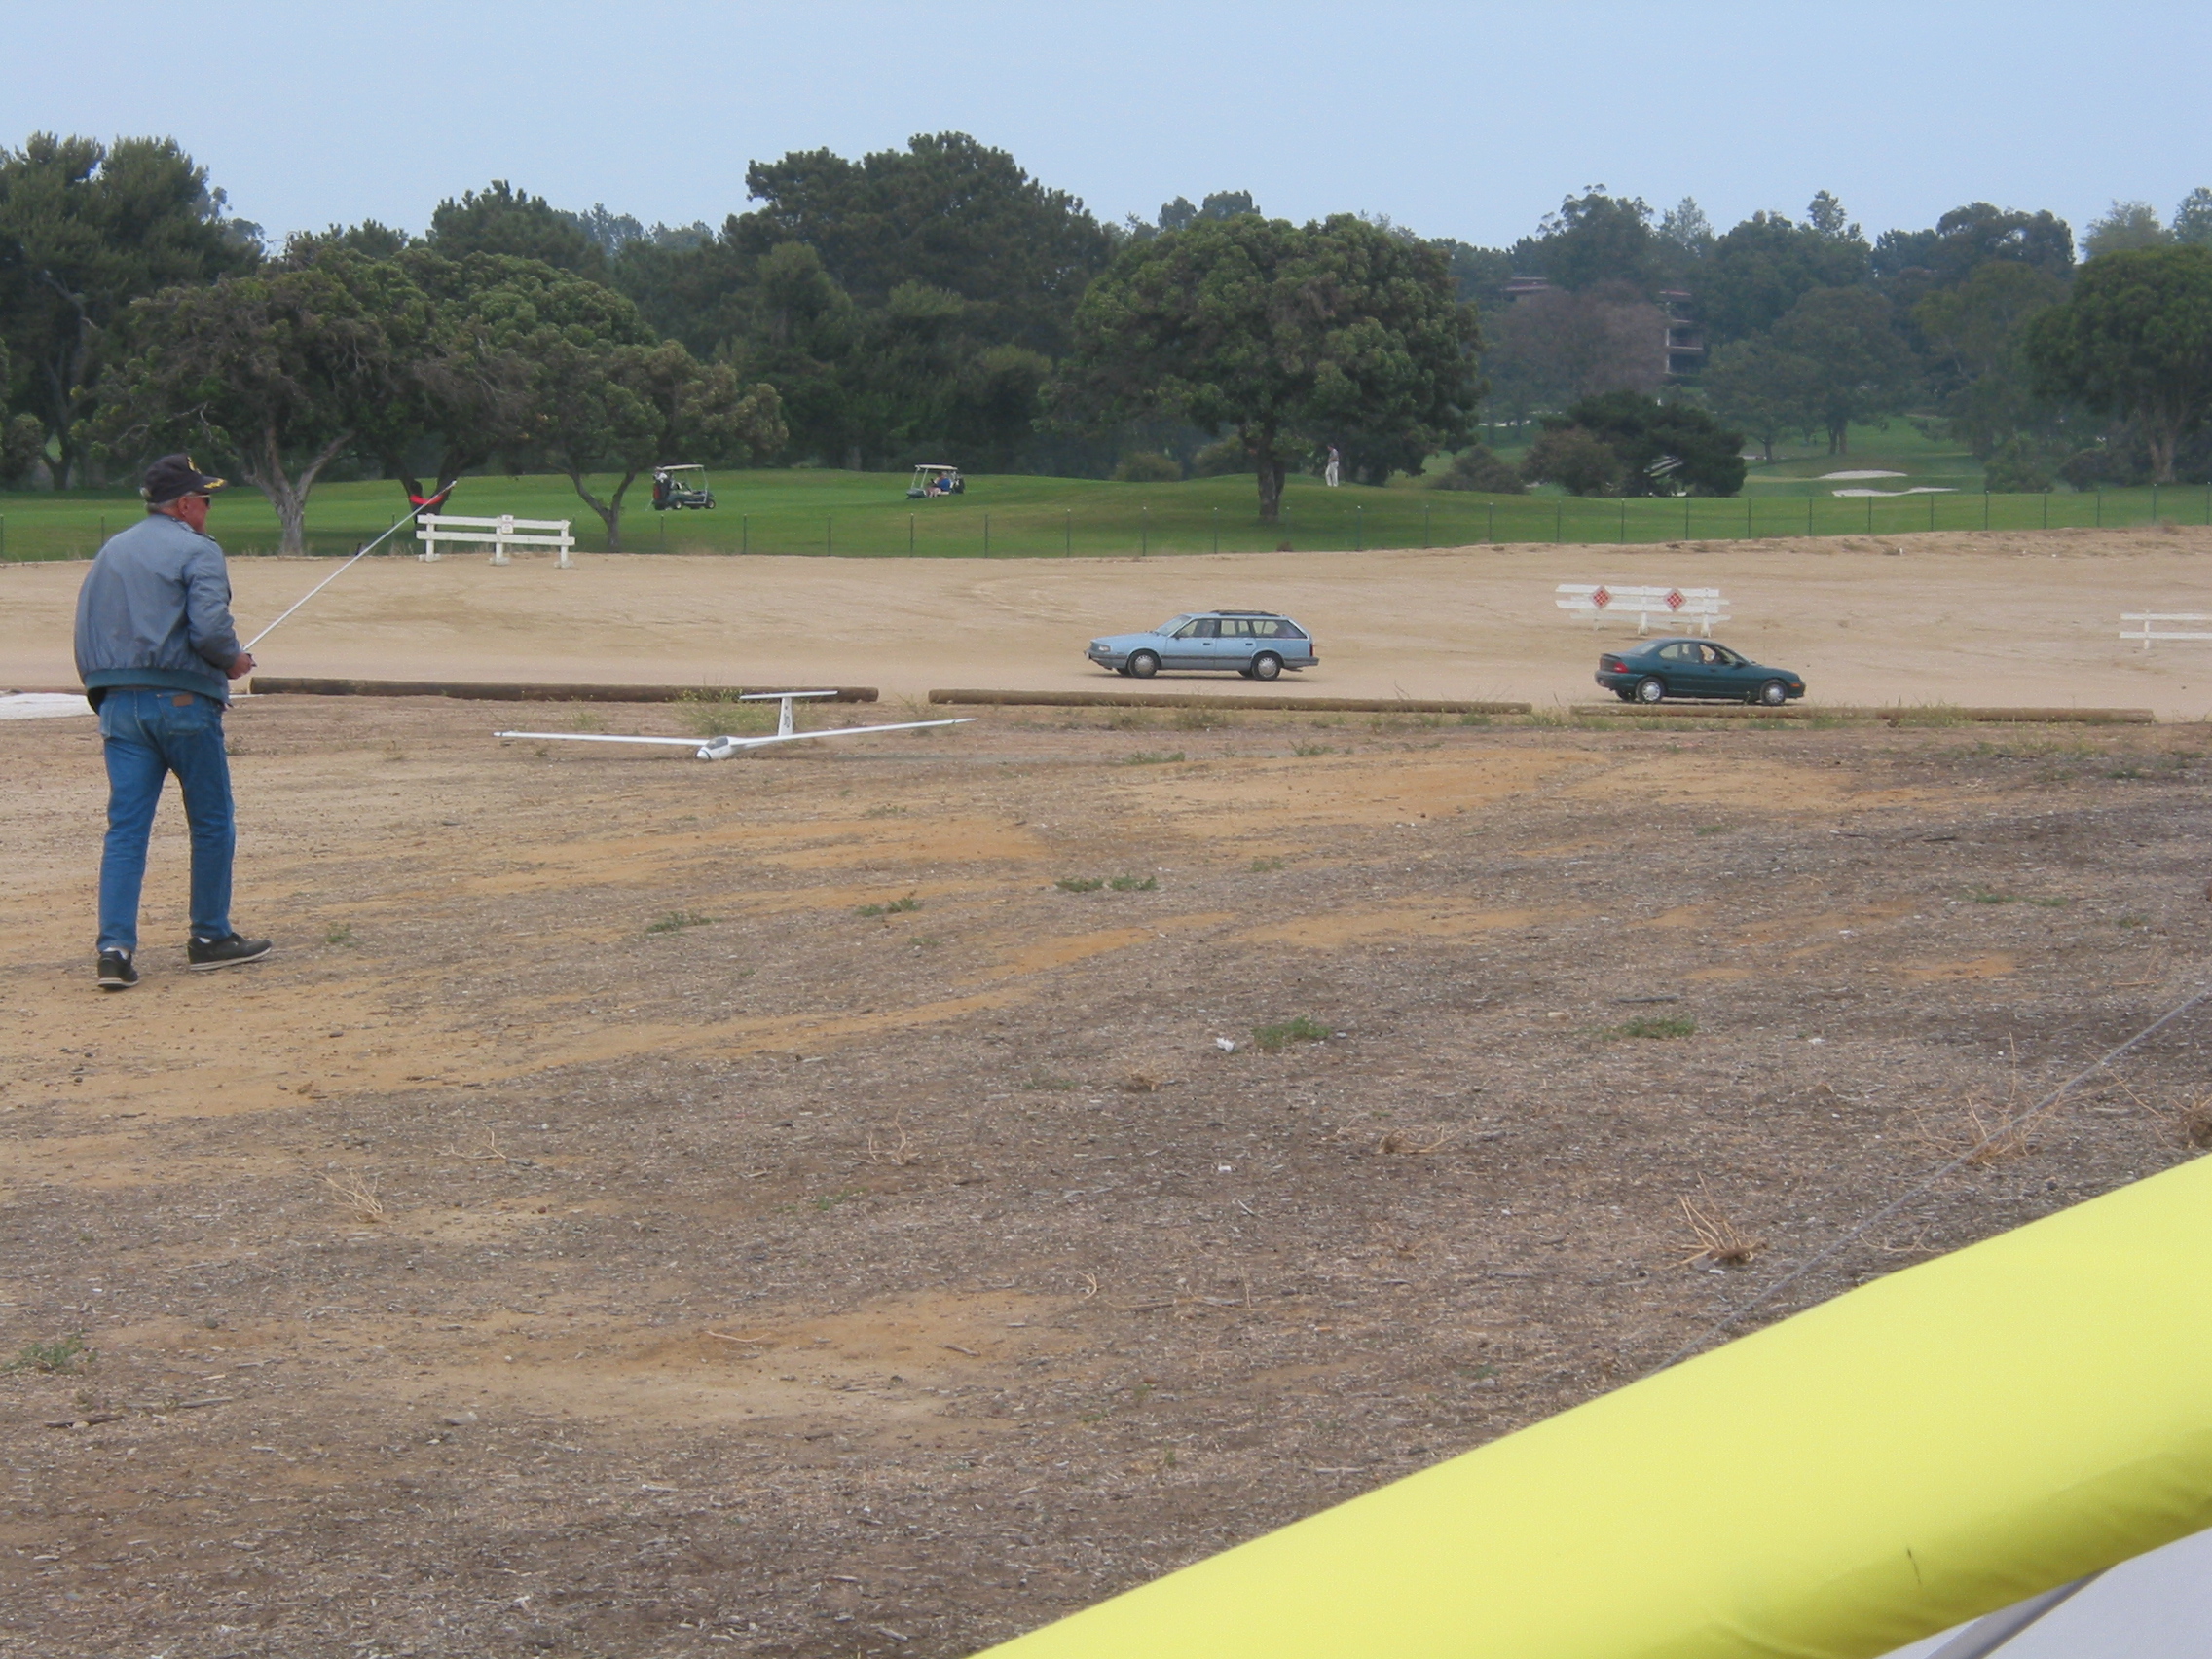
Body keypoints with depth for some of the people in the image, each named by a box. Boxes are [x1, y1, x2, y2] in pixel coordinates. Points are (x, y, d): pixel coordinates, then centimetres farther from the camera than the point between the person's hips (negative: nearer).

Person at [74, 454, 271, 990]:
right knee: (212, 822, 9)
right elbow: (208, 628, -19)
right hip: (183, 702, -6)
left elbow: (86, 631, 14)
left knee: (125, 827, 2)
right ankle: (210, 937, 15)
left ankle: (115, 947, -9)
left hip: (118, 704, 6)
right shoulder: (196, 550, -6)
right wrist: (234, 661, 0)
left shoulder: (110, 553, 16)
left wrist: (103, 694, 18)